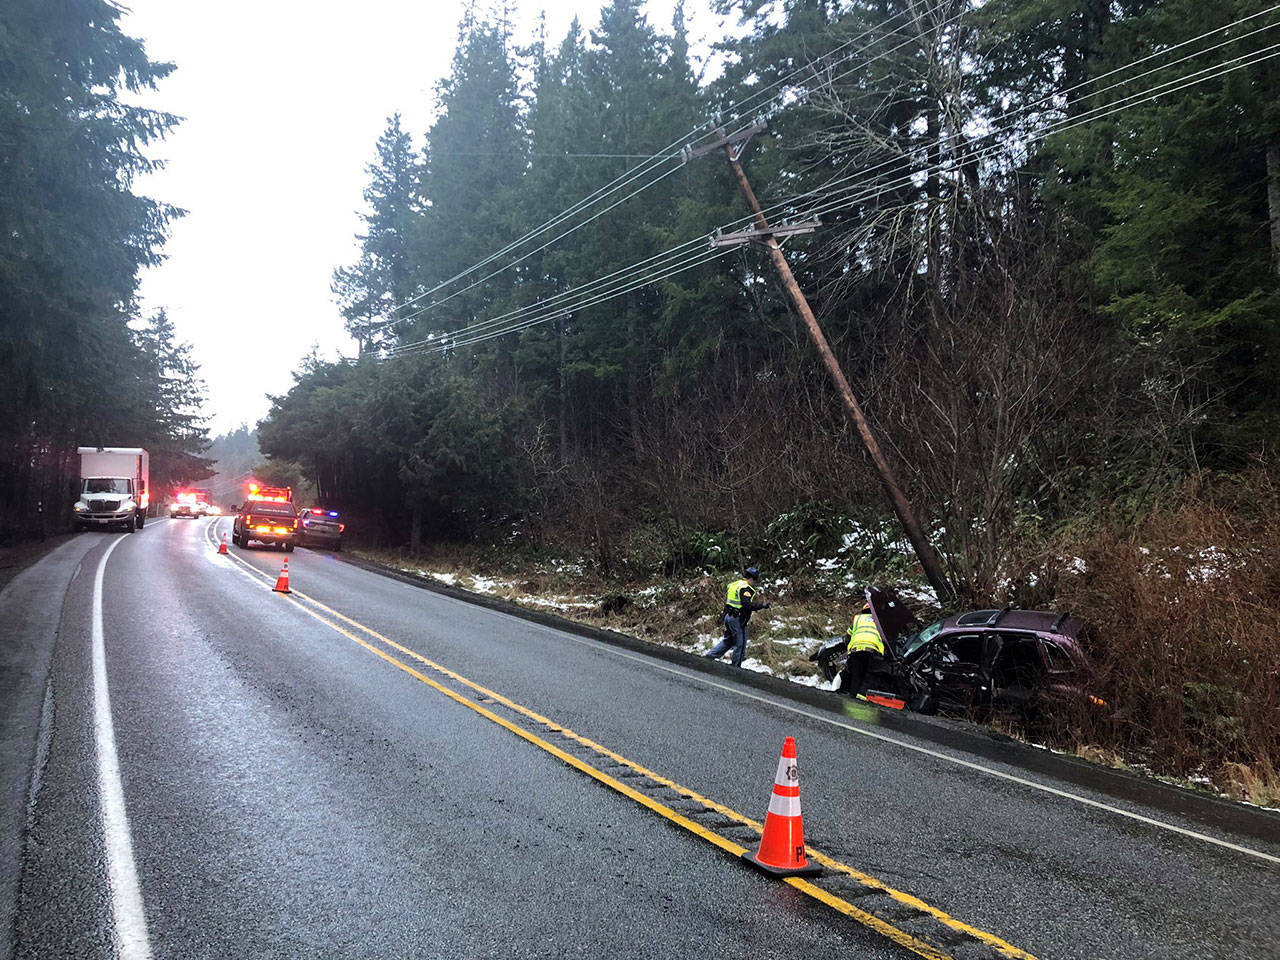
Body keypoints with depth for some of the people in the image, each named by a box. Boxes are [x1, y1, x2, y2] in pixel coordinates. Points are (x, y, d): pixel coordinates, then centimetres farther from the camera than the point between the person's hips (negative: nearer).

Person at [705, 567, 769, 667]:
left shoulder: (734, 584, 14)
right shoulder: (746, 588, -15)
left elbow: (726, 600, 18)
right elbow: (747, 605, -25)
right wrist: (762, 606, -20)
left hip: (728, 616, 9)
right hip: (737, 619, -9)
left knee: (727, 640, 21)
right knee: (740, 644, 3)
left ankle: (710, 656, 16)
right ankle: (736, 667, 8)